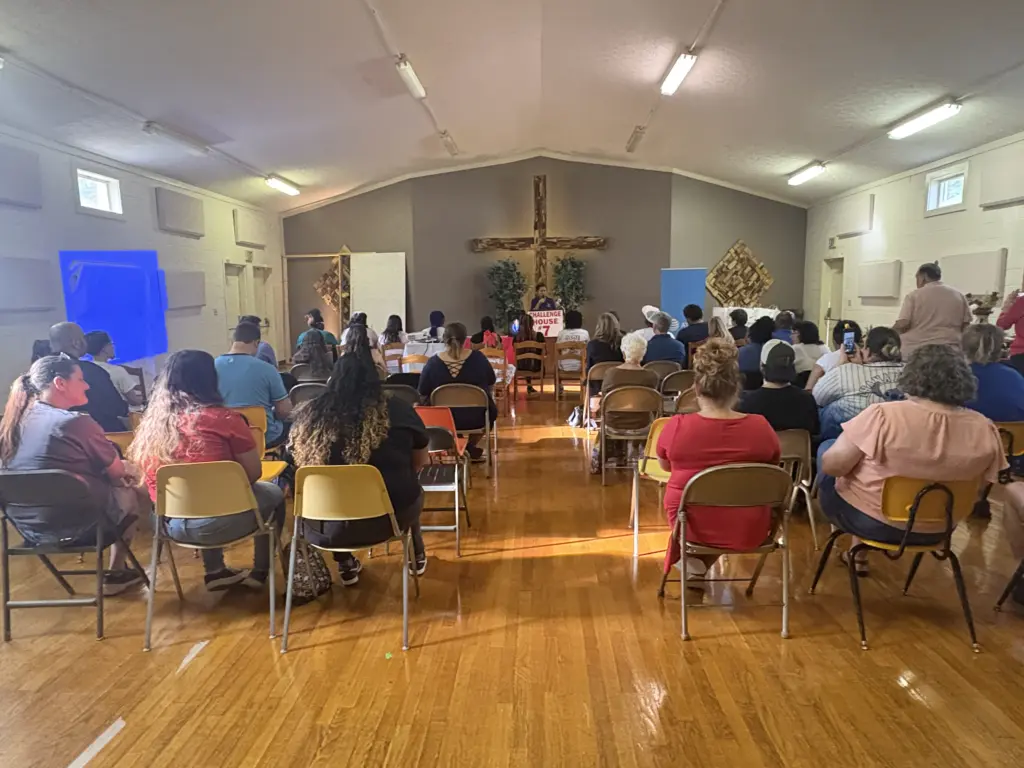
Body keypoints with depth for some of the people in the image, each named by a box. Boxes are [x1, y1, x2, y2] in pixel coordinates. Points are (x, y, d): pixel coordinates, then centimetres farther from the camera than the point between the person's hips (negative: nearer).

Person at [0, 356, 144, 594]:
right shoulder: (77, 422, -20)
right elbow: (117, 472, -7)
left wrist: (121, 468, 18)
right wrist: (127, 469, 17)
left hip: (27, 526, 7)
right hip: (73, 526, -7)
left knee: (109, 485, 26)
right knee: (129, 495, 19)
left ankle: (116, 573, 30)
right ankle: (115, 575, 28)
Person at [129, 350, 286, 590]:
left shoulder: (149, 424, 3)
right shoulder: (222, 418, -13)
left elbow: (145, 481, 15)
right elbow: (253, 473, -5)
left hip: (169, 524, 6)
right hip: (215, 522, -5)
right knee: (273, 494, 21)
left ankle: (215, 572, 34)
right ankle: (259, 572, 28)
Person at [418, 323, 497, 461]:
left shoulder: (433, 363, -14)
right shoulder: (478, 358, -12)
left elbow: (423, 394, -2)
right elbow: (491, 382, 4)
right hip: (476, 418, 0)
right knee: (491, 410, 32)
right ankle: (470, 447, 35)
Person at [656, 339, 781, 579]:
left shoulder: (676, 426, -17)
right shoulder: (761, 426, -13)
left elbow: (665, 465, 4)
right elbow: (772, 466, 7)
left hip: (694, 526, 0)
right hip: (749, 531, 1)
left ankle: (694, 560, 26)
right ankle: (704, 561, 31)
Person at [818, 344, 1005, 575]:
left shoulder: (883, 415, -26)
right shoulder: (985, 429, -12)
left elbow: (832, 465, -21)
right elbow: (986, 484, 2)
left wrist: (860, 457, 0)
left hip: (869, 520, -5)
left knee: (826, 447, 19)